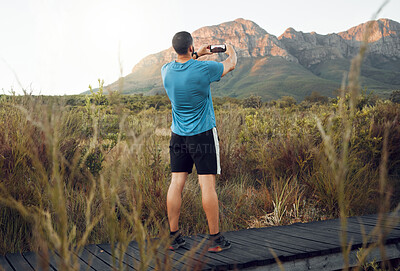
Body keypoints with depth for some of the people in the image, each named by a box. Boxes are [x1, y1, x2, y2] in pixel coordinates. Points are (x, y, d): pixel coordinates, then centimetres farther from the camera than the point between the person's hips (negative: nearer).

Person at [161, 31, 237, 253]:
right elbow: (230, 65, 6)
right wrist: (231, 51, 27)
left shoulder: (166, 71, -1)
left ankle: (174, 237, 13)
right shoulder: (203, 69, -14)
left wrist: (197, 55, 32)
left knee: (176, 183, 6)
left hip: (178, 135, 5)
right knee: (207, 185, -2)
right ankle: (215, 239, 6)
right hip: (203, 135, -5)